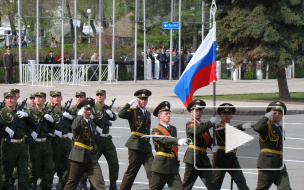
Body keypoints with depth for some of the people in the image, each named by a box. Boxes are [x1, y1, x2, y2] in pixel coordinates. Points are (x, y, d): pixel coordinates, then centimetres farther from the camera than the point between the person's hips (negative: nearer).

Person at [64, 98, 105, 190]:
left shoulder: (92, 122, 14)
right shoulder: (79, 121, -9)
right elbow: (74, 128, -34)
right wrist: (80, 115, -33)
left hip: (91, 157, 6)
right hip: (79, 156, -6)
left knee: (99, 181, -7)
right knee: (72, 182, 5)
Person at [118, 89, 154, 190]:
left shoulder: (148, 114, 19)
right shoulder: (133, 112, -2)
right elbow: (121, 114, -22)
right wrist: (129, 104, -16)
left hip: (146, 146, 5)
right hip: (135, 146, -5)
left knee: (152, 171, -6)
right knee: (131, 171, 2)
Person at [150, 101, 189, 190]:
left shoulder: (173, 129, 17)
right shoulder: (156, 130, -6)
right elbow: (164, 140, -28)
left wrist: (177, 163, 21)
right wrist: (178, 141, -43)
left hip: (173, 166, 6)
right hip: (161, 165, -6)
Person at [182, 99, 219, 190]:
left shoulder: (204, 125, 21)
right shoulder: (189, 124, -2)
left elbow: (209, 140, 20)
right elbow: (198, 130, -24)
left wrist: (213, 146, -3)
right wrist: (210, 122, -15)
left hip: (204, 158, 6)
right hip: (193, 158, -6)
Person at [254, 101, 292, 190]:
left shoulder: (280, 128, 21)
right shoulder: (267, 125, -3)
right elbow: (257, 128, -28)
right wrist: (267, 116, -21)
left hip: (280, 166, 7)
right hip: (267, 164, -7)